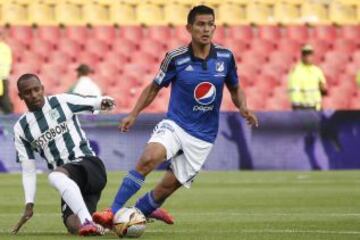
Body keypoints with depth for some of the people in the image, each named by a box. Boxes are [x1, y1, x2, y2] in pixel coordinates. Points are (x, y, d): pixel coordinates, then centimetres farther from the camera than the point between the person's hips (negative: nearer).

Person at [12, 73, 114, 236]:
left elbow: (92, 103, 5)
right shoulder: (21, 128, 12)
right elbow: (28, 172, 13)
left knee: (55, 176, -37)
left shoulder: (62, 102, 6)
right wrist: (29, 205, 4)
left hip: (88, 163, -4)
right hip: (70, 185, 4)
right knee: (75, 227, -21)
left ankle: (88, 221, -47)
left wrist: (104, 102, -20)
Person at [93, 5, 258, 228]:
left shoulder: (225, 57, -2)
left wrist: (243, 108, -7)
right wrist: (134, 114, -2)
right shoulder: (176, 58, -7)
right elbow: (154, 87, 7)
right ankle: (113, 212, -26)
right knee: (149, 158, -30)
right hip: (175, 124, -2)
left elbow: (235, 89, 13)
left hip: (203, 136, 2)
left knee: (168, 185, 1)